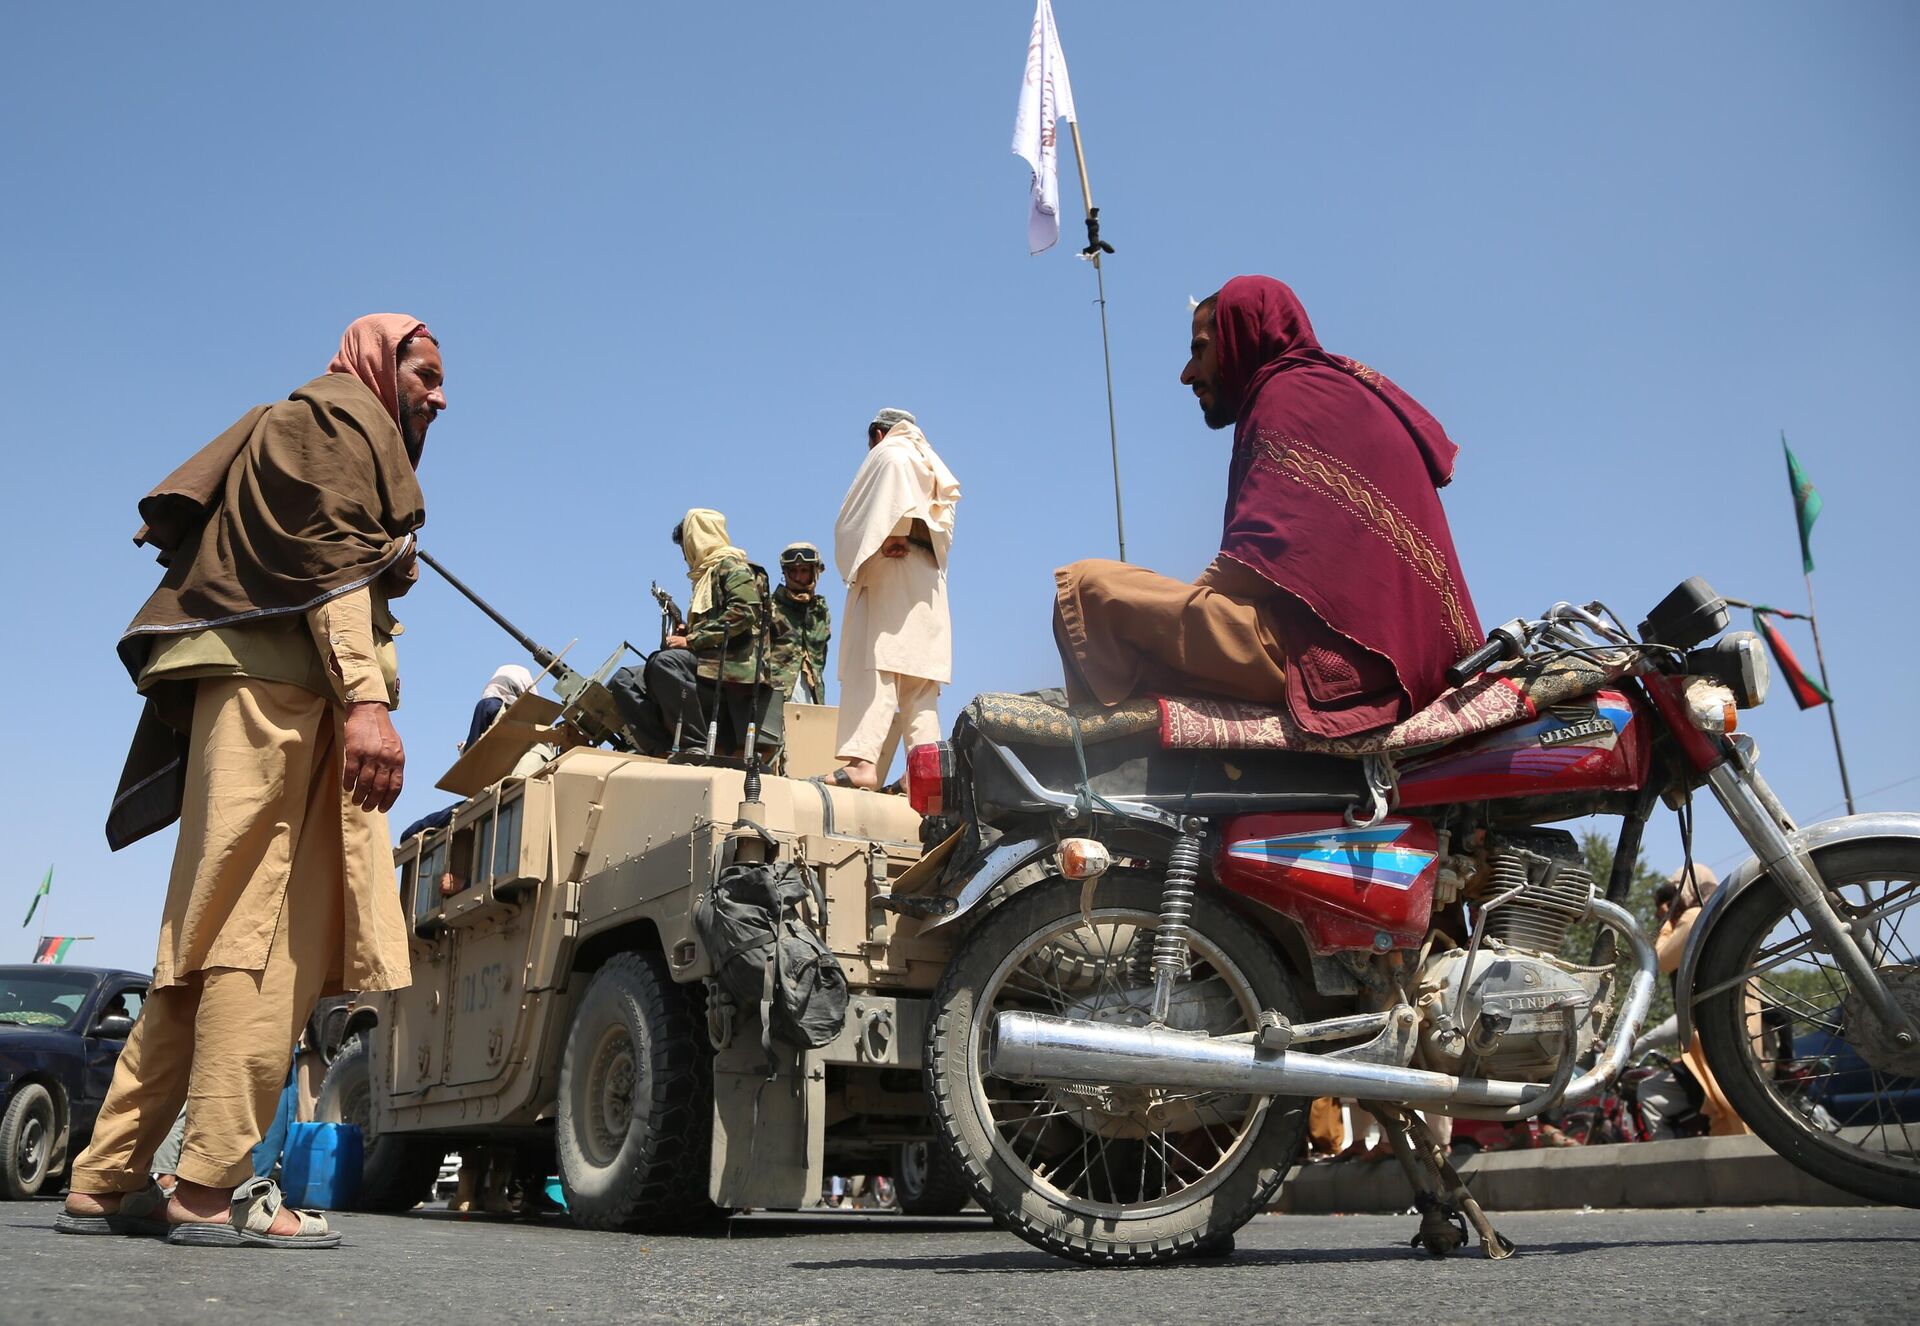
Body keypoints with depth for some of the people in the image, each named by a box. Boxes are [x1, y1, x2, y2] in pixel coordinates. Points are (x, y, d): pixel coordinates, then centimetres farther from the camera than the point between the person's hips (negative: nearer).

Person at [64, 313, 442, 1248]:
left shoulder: (339, 433, 32)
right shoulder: (336, 417, 4)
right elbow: (328, 559, -12)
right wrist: (366, 699, -24)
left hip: (277, 699, 10)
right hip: (278, 687, -10)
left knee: (213, 942, 5)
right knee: (257, 933, -14)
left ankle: (110, 1181, 7)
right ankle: (213, 1187, -14)